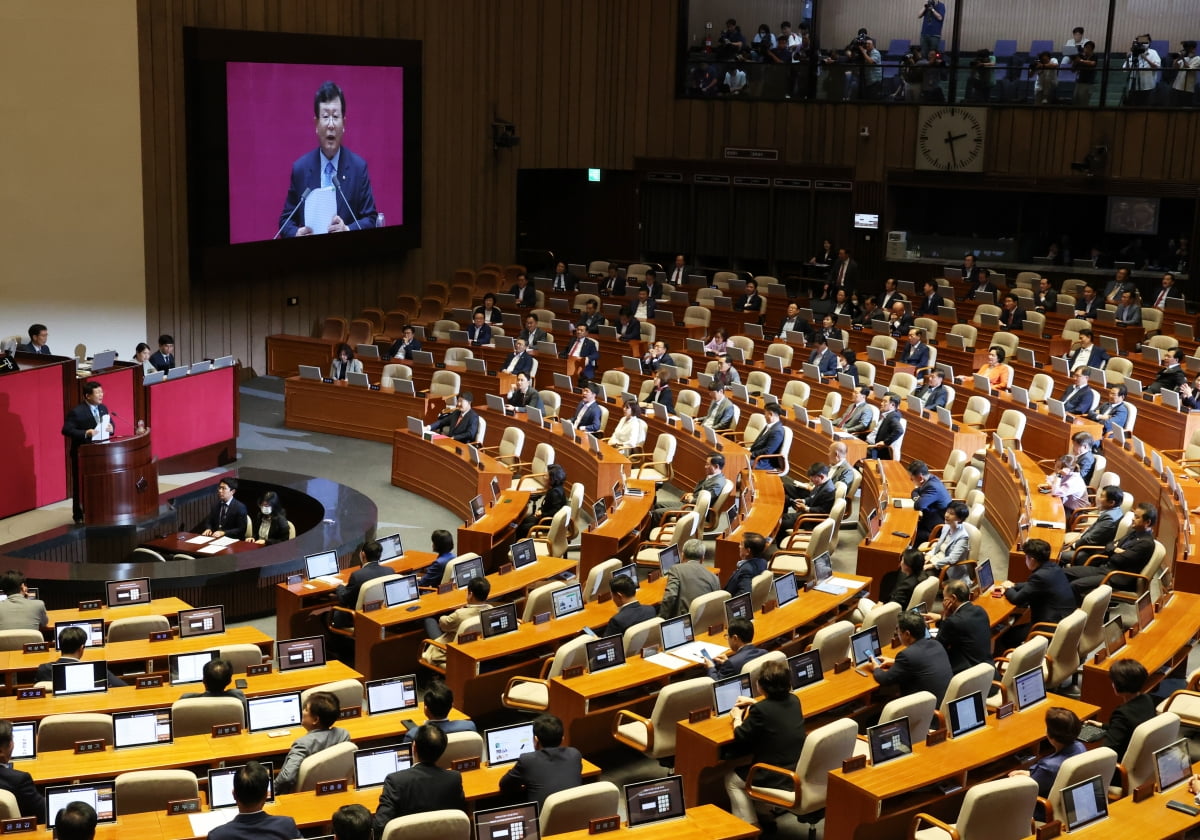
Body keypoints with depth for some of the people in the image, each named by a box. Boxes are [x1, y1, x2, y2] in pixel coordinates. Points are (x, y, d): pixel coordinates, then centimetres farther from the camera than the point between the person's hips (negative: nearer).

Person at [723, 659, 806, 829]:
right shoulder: (794, 700, 0)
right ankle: (764, 816, 38)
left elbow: (740, 739, -11)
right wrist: (754, 704, 26)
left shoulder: (760, 710, -22)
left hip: (780, 780, -8)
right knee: (747, 768, 33)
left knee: (731, 779, 17)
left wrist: (737, 718, 7)